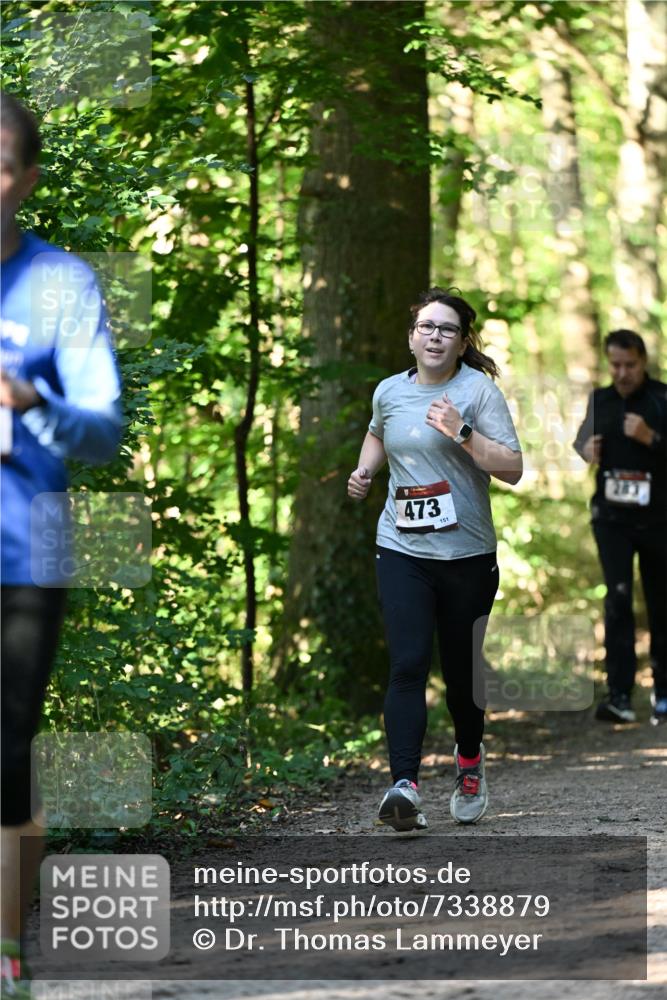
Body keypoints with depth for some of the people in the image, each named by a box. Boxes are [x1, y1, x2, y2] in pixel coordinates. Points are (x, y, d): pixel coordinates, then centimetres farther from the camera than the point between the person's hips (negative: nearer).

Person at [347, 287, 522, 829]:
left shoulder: (478, 389, -6)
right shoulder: (389, 391, 8)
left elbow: (512, 468, -13)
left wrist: (462, 433, -23)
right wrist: (365, 468, 14)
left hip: (468, 555, -2)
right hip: (402, 551, 2)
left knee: (462, 671, 9)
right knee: (408, 666, -12)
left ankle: (469, 762, 37)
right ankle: (405, 785, -21)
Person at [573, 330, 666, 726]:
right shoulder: (600, 400, 8)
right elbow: (583, 439, 24)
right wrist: (586, 450, 2)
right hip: (611, 515, 2)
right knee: (618, 598, -11)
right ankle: (620, 696, -17)